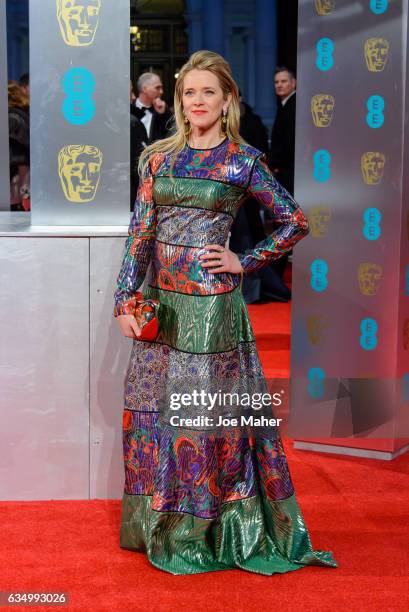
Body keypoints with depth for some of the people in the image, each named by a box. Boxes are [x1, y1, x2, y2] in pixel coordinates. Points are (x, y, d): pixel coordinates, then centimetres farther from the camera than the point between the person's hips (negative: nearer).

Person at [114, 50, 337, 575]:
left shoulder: (244, 161, -1)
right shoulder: (159, 158, 8)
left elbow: (295, 222, 3)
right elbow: (140, 232, 7)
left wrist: (244, 262, -3)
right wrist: (126, 300, 1)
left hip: (212, 304, -4)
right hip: (160, 303, 4)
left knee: (210, 412, 1)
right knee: (152, 408, 7)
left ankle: (212, 530, 16)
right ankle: (161, 527, 23)